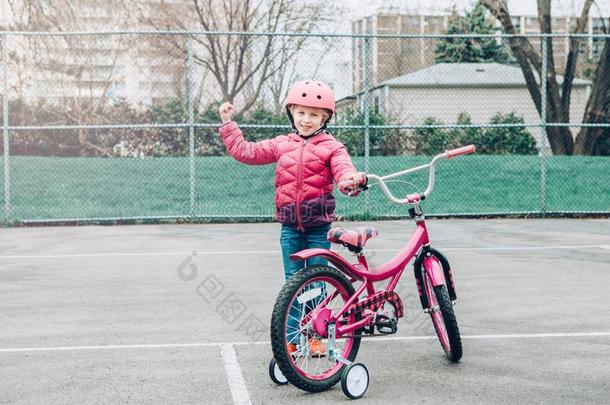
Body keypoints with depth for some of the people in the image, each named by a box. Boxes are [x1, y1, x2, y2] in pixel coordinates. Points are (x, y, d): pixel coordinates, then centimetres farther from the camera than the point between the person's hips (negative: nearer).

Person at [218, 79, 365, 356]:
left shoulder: (331, 147, -2)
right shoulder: (281, 145, 8)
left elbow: (343, 169, -19)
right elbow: (245, 151, 10)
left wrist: (351, 180, -42)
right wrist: (228, 124, 8)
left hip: (319, 225, -2)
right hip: (290, 225, 3)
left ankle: (316, 336, 18)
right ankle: (292, 339, 13)